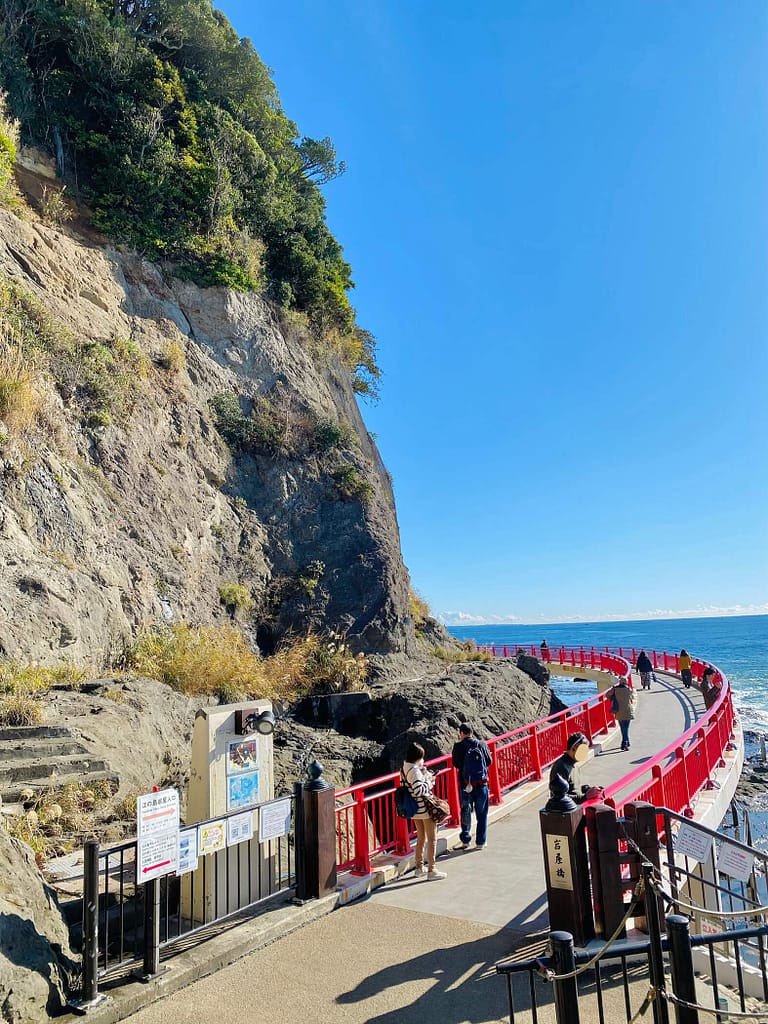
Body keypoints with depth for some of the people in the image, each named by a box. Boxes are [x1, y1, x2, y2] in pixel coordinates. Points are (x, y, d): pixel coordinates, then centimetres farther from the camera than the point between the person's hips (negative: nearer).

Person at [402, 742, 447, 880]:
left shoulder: (405, 768, 4)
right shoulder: (415, 770, -24)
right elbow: (419, 790, -29)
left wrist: (425, 776, 6)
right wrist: (429, 781, -15)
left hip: (415, 809, 9)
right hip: (425, 808, -9)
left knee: (421, 838, 22)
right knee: (432, 839, 4)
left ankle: (419, 868, 31)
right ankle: (431, 870, 10)